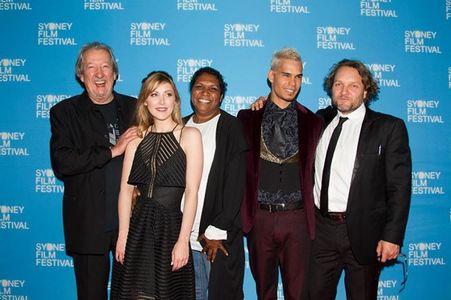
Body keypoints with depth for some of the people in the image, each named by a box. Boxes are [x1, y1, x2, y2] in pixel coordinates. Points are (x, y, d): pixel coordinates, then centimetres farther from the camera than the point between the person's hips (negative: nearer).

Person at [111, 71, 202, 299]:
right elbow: (126, 189, 4)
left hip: (171, 227, -2)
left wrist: (183, 240, -12)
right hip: (138, 227, 3)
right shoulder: (136, 137, 8)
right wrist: (122, 235, -4)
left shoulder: (189, 135, -2)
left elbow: (192, 192, -7)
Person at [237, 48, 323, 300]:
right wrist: (241, 213, 0)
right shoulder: (248, 118, 4)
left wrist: (314, 215, 1)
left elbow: (316, 171, 6)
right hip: (259, 217, 0)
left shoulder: (312, 122, 5)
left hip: (297, 217, 0)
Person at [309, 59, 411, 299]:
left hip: (363, 232, -3)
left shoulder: (389, 127, -3)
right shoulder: (321, 120, 9)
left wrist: (392, 236, -12)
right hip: (321, 228, 4)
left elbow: (399, 187, -7)